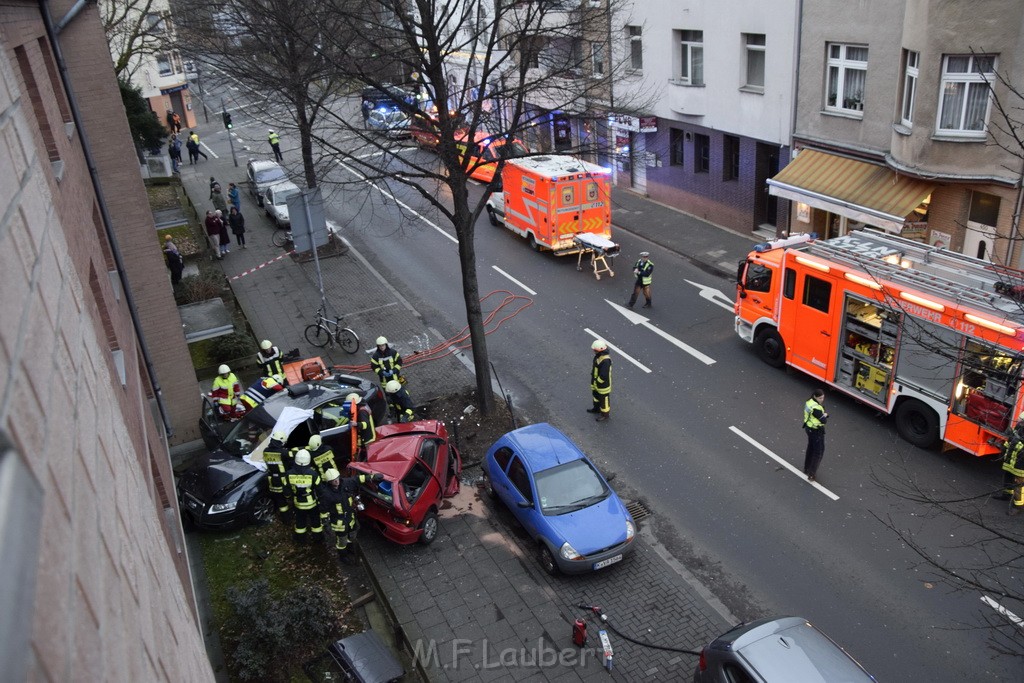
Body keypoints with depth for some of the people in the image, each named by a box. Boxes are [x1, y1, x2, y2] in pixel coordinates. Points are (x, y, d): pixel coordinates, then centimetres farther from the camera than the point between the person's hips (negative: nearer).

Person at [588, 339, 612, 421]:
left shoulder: (605, 361, -36)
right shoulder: (598, 355, -8)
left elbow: (603, 376, -35)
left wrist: (597, 381, -18)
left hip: (603, 384, -9)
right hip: (596, 382, 9)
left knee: (604, 399, 14)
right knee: (596, 395, 30)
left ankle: (605, 414, 34)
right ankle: (597, 408, 53)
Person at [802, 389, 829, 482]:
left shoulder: (809, 402, -3)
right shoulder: (816, 408, -31)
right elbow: (824, 420, -25)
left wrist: (823, 414, -11)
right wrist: (825, 415, -5)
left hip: (809, 428, 9)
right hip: (816, 431, -9)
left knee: (811, 448, 25)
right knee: (818, 452, 4)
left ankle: (806, 468, 41)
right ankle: (811, 474, 7)